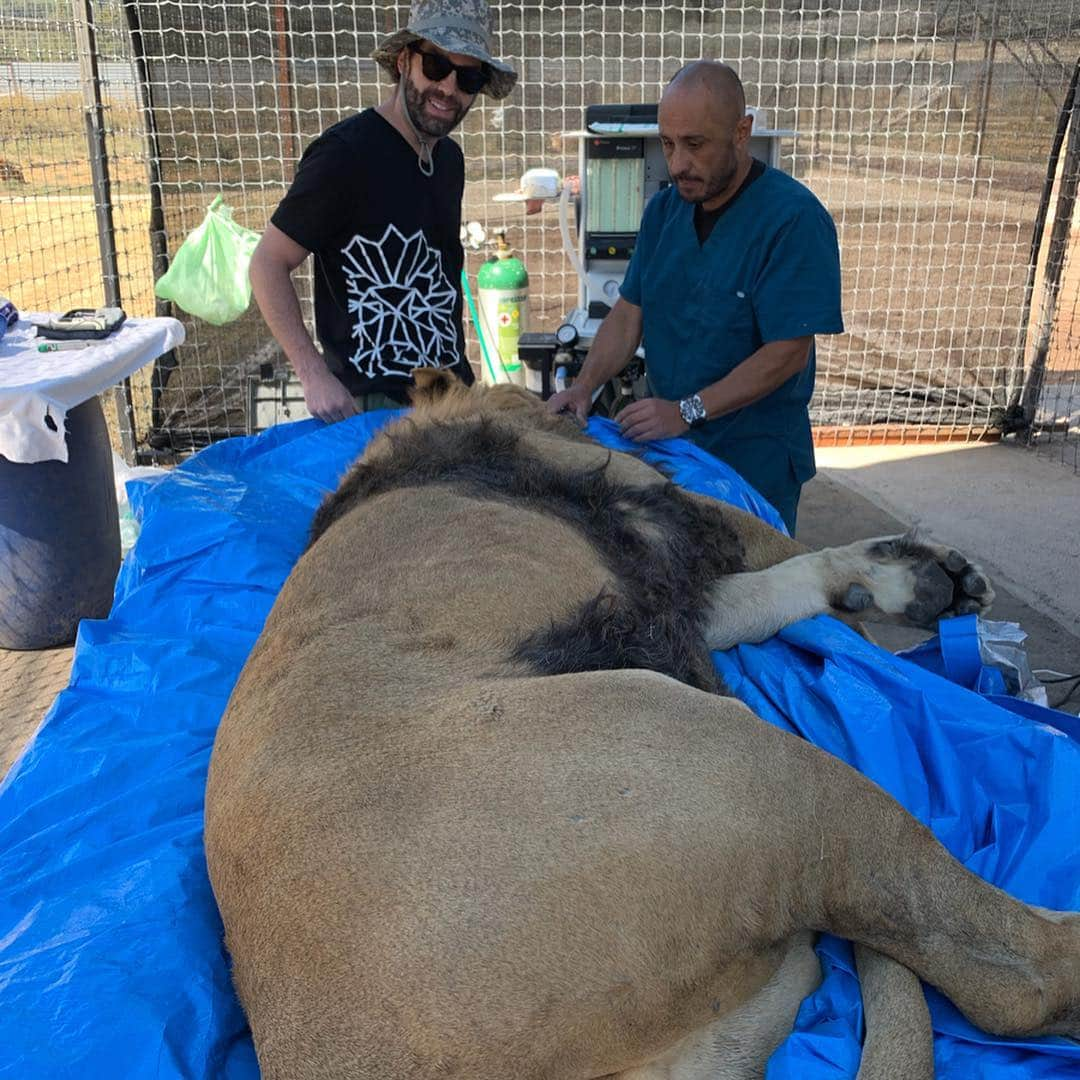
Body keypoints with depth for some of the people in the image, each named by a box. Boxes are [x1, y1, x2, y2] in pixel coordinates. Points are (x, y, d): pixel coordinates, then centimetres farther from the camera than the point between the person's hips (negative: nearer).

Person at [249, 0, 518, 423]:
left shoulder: (450, 157, 9)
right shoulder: (346, 151, -14)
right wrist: (315, 376, -21)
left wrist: (457, 371, 13)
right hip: (372, 403, -7)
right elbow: (268, 265, -13)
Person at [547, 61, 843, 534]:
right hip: (667, 443, 6)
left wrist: (688, 411, -25)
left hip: (754, 460, -5)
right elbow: (628, 312, 5)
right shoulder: (664, 208, 4)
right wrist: (585, 385, -12)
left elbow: (788, 352, -21)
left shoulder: (794, 219, -17)